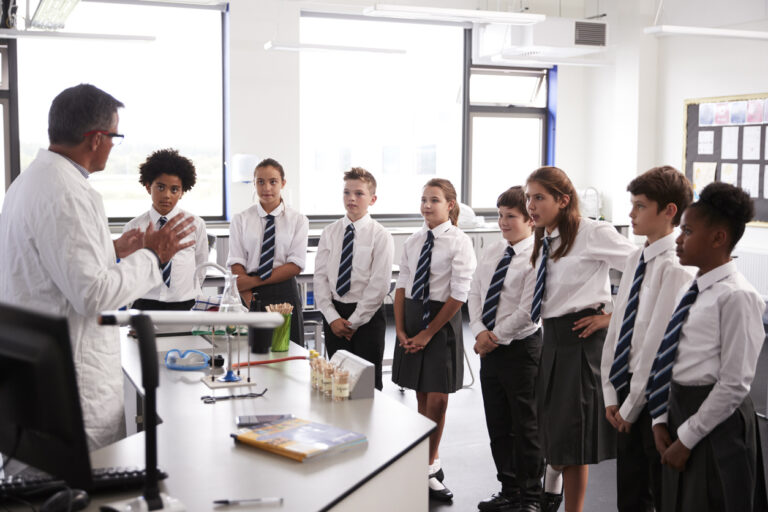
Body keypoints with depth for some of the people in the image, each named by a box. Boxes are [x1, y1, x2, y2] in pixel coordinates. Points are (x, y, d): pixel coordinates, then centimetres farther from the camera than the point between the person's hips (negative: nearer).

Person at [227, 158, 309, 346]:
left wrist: (254, 281, -11)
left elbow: (296, 265, -4)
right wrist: (250, 303, -14)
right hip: (250, 296, 1)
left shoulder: (298, 220, 5)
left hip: (285, 295, 0)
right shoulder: (240, 220, 7)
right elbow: (236, 265, -1)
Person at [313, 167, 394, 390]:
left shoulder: (380, 236, -6)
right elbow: (320, 277, 3)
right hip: (334, 314, 4)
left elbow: (379, 285, -10)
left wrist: (353, 322, -11)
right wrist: (332, 318, -7)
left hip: (367, 316, -4)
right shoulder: (329, 233, 6)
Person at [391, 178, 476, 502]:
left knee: (437, 398, -4)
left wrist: (427, 333, -13)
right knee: (421, 395, 10)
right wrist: (400, 329, -3)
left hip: (442, 320, -5)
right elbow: (402, 285, 8)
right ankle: (432, 463, 23)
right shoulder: (413, 241, 7)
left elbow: (459, 295, -13)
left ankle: (427, 470, 9)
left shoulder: (459, 242, -9)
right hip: (412, 316, 5)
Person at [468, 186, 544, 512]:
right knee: (497, 425, 16)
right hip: (489, 349, 8)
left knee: (526, 427, 6)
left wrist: (495, 337, -14)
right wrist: (480, 331, -8)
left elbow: (527, 312, -19)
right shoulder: (491, 253, 9)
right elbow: (475, 294, 8)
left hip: (521, 349, -7)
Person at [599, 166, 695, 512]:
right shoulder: (635, 261, 8)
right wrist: (612, 395, 6)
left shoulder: (677, 268, -18)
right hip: (628, 396, 8)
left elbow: (660, 344, -19)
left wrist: (631, 405, -13)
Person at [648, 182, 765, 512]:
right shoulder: (688, 292, 9)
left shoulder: (737, 297, -17)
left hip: (716, 421, -8)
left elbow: (735, 385, -19)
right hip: (678, 408, 8)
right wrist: (661, 421, 4)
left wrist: (687, 438, -15)